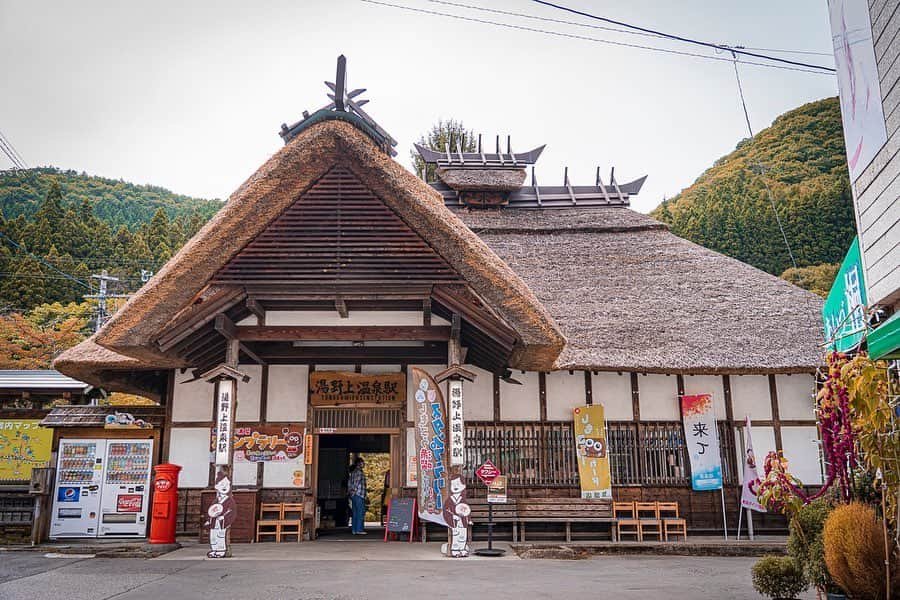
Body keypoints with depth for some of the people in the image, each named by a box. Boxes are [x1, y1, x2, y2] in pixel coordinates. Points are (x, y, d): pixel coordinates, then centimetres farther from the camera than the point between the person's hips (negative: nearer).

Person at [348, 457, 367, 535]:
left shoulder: (353, 472, 16)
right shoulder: (359, 472, -12)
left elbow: (349, 483, 17)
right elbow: (357, 482, -19)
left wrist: (350, 491, 16)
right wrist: (354, 491, -11)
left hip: (353, 496, 9)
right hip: (359, 495, -9)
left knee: (355, 513, 10)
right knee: (361, 512, -5)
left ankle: (354, 530, 11)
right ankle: (359, 530, -6)